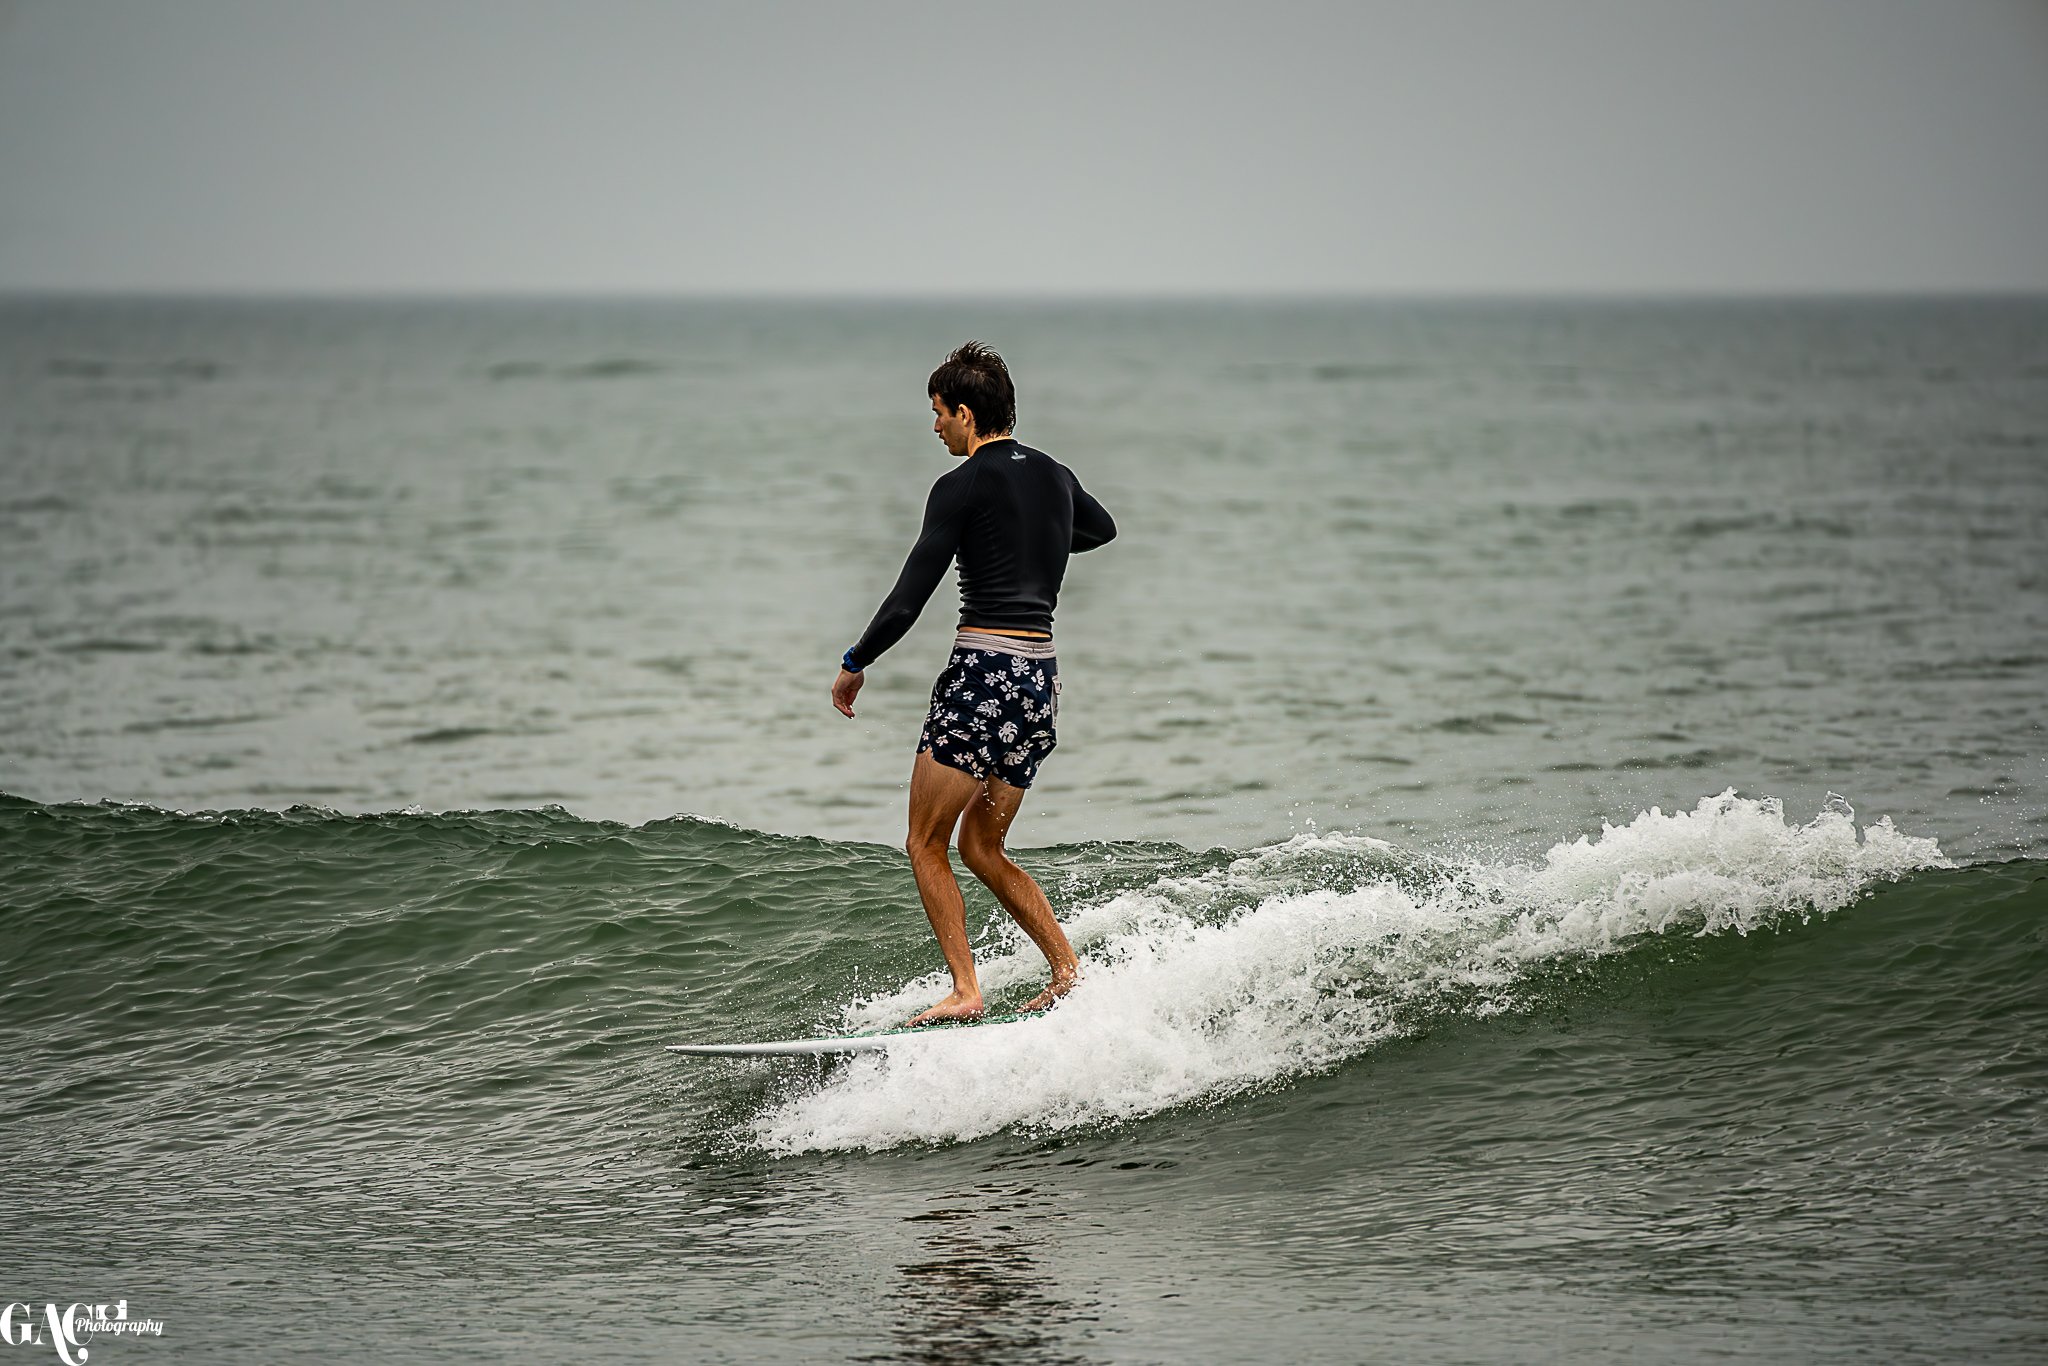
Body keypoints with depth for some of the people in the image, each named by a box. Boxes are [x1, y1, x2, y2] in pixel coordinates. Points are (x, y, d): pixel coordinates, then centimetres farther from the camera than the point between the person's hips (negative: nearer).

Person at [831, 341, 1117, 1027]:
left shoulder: (963, 487, -9)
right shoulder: (1055, 476, 12)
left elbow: (908, 599, -12)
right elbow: (1101, 529, 36)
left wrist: (854, 665, 1)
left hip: (984, 673, -8)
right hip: (1043, 676, 8)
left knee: (926, 844, 2)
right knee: (982, 849, 17)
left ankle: (964, 991, -8)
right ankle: (1069, 970, 7)